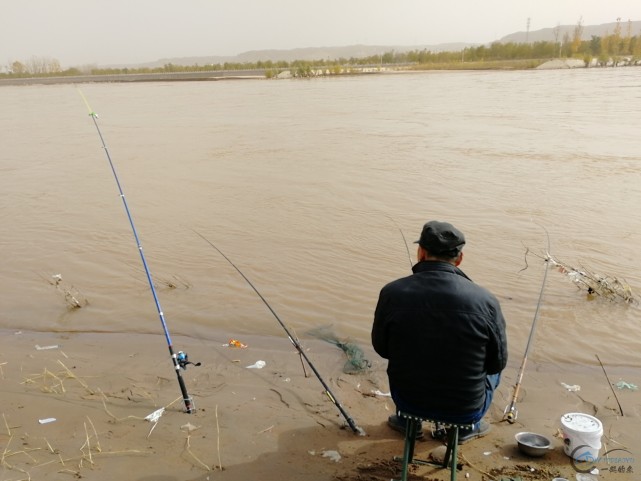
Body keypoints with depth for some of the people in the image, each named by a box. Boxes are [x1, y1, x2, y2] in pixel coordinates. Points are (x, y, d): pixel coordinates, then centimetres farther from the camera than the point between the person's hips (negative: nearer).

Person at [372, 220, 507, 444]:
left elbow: (382, 348, 1)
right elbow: (497, 362, -4)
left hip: (408, 400, 1)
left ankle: (407, 421, 42)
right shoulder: (486, 300, -17)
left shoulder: (392, 293, -15)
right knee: (490, 371, 31)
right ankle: (466, 428, 36)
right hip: (466, 410, -1)